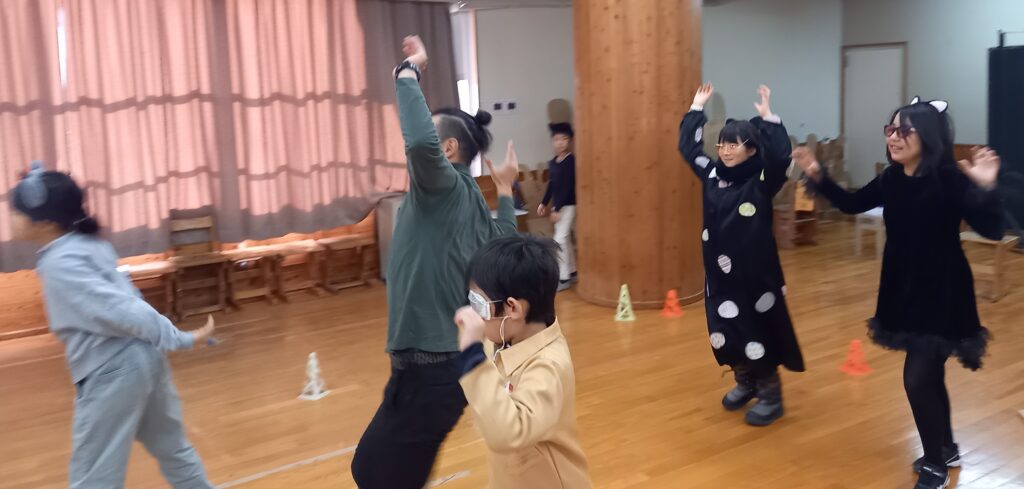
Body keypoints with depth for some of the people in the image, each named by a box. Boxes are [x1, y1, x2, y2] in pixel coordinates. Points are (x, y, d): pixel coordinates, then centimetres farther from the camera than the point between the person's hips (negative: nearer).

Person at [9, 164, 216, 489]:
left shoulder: (60, 266, -18)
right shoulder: (88, 244, 8)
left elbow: (120, 308, -22)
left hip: (112, 373, -8)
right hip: (141, 359, 9)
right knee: (173, 449, 22)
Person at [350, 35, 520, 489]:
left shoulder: (446, 185, -13)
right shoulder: (469, 199, 11)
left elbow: (419, 143, -35)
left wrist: (408, 72, -22)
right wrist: (505, 190, 26)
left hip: (434, 364, -9)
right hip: (447, 356, 9)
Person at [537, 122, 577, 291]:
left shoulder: (571, 161, -14)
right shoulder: (553, 163, 8)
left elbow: (568, 187, -18)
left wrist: (557, 209, -20)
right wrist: (544, 203, 14)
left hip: (569, 205, -8)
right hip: (558, 205, 8)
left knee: (560, 239, -10)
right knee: (565, 239, 15)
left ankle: (563, 278, -5)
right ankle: (572, 272, 27)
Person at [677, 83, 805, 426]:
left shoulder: (761, 181, -12)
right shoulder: (712, 175, 4)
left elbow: (781, 157, -31)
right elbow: (688, 146, 15)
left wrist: (767, 118, -31)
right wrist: (697, 109, 13)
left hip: (754, 272, -6)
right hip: (719, 271, 6)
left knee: (758, 332, 1)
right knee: (725, 331, 13)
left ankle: (770, 396, 16)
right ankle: (745, 383, 34)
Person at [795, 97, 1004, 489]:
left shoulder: (950, 179, -20)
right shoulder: (891, 179, -1)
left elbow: (992, 230, -27)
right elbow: (852, 204, 14)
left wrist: (985, 189, -43)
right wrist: (819, 177, 3)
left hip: (942, 294, -6)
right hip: (903, 290, 6)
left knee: (917, 378, -5)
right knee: (929, 376, 19)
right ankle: (946, 449, 40)